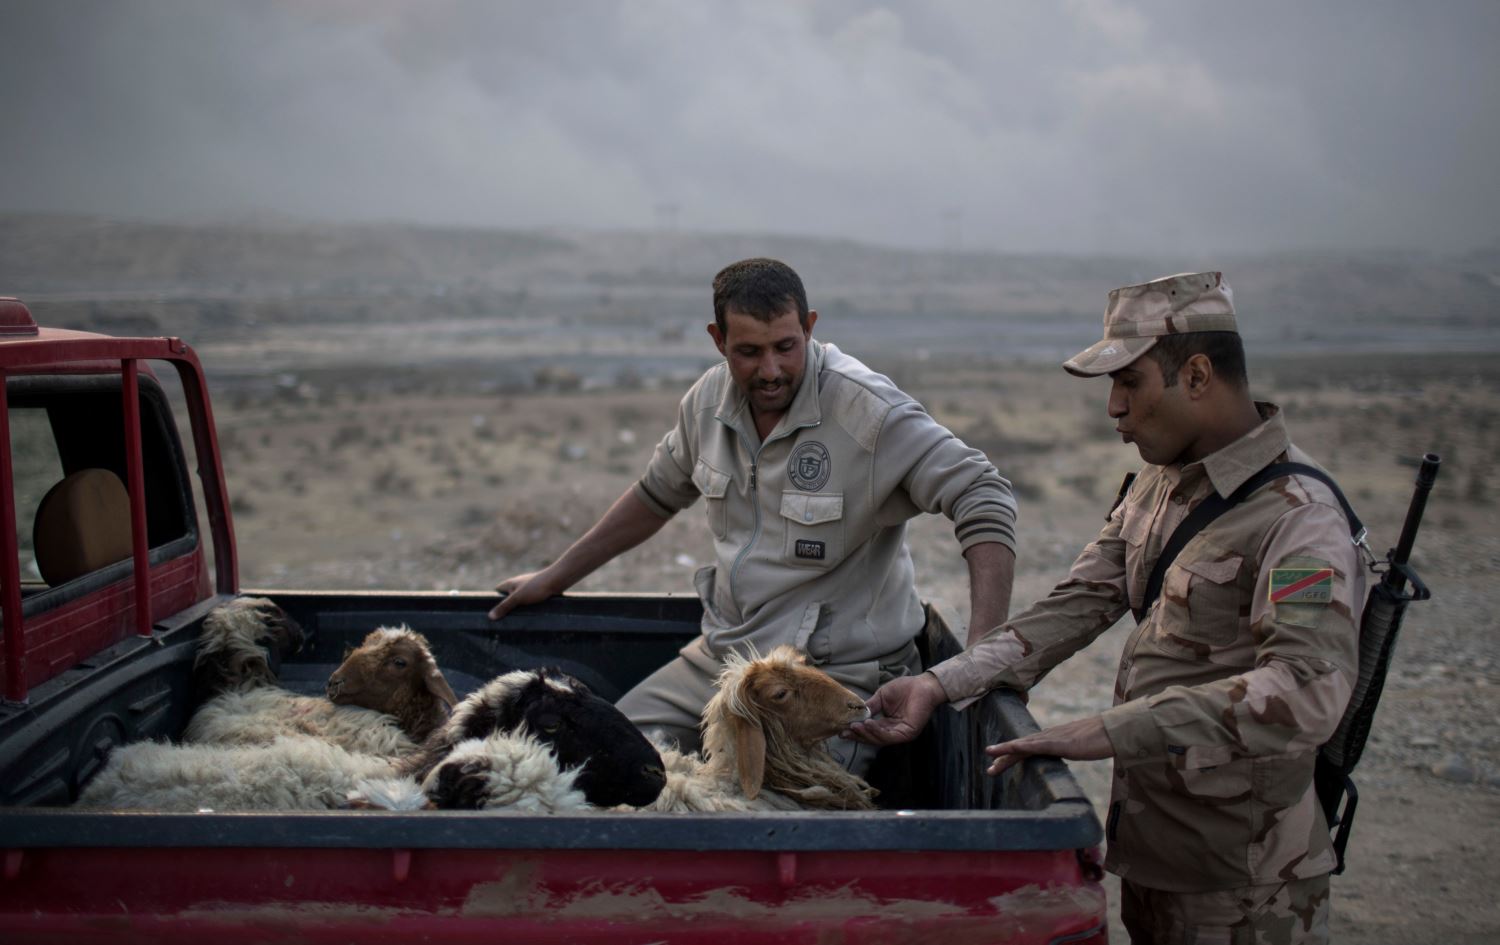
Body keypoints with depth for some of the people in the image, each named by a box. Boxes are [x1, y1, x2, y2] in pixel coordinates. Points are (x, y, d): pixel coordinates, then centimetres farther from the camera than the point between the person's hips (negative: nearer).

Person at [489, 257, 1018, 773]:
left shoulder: (869, 409, -16)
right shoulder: (711, 398, 4)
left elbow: (984, 499, -19)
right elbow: (657, 493, 22)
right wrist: (554, 577, 25)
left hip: (837, 671, -6)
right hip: (721, 657, 7)